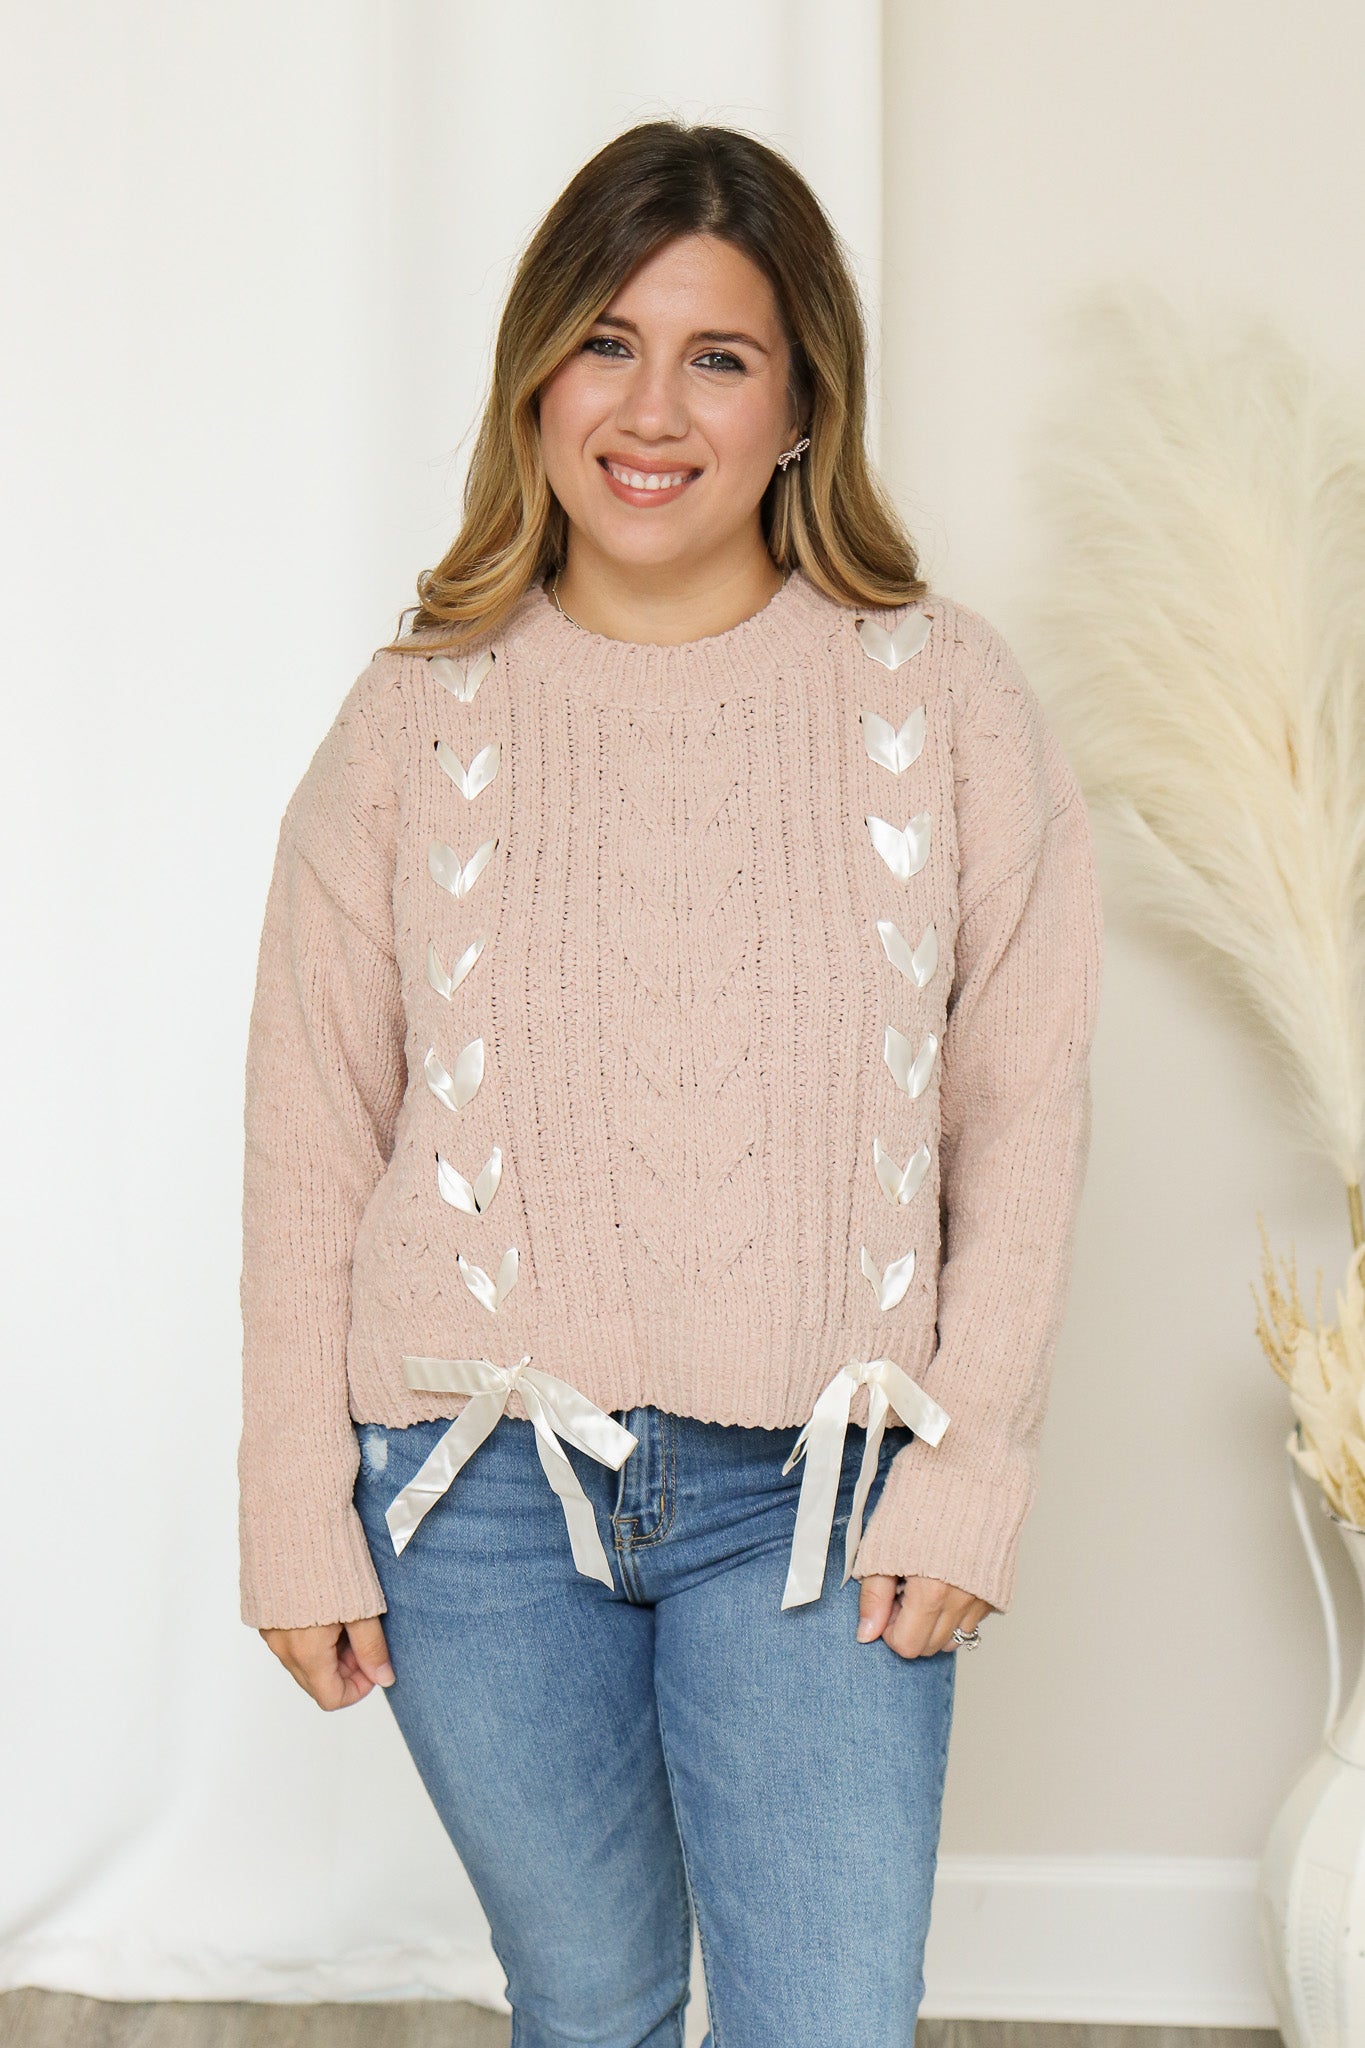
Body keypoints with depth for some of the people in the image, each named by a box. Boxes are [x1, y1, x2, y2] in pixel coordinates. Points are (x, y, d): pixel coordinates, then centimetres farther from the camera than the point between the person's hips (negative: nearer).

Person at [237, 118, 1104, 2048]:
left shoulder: (939, 692, -2)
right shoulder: (423, 713, 0)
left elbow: (1023, 1108, 0)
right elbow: (310, 1140, 2)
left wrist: (967, 1470, -6)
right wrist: (297, 1517, 1)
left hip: (817, 1489, -1)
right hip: (480, 1483, 1)